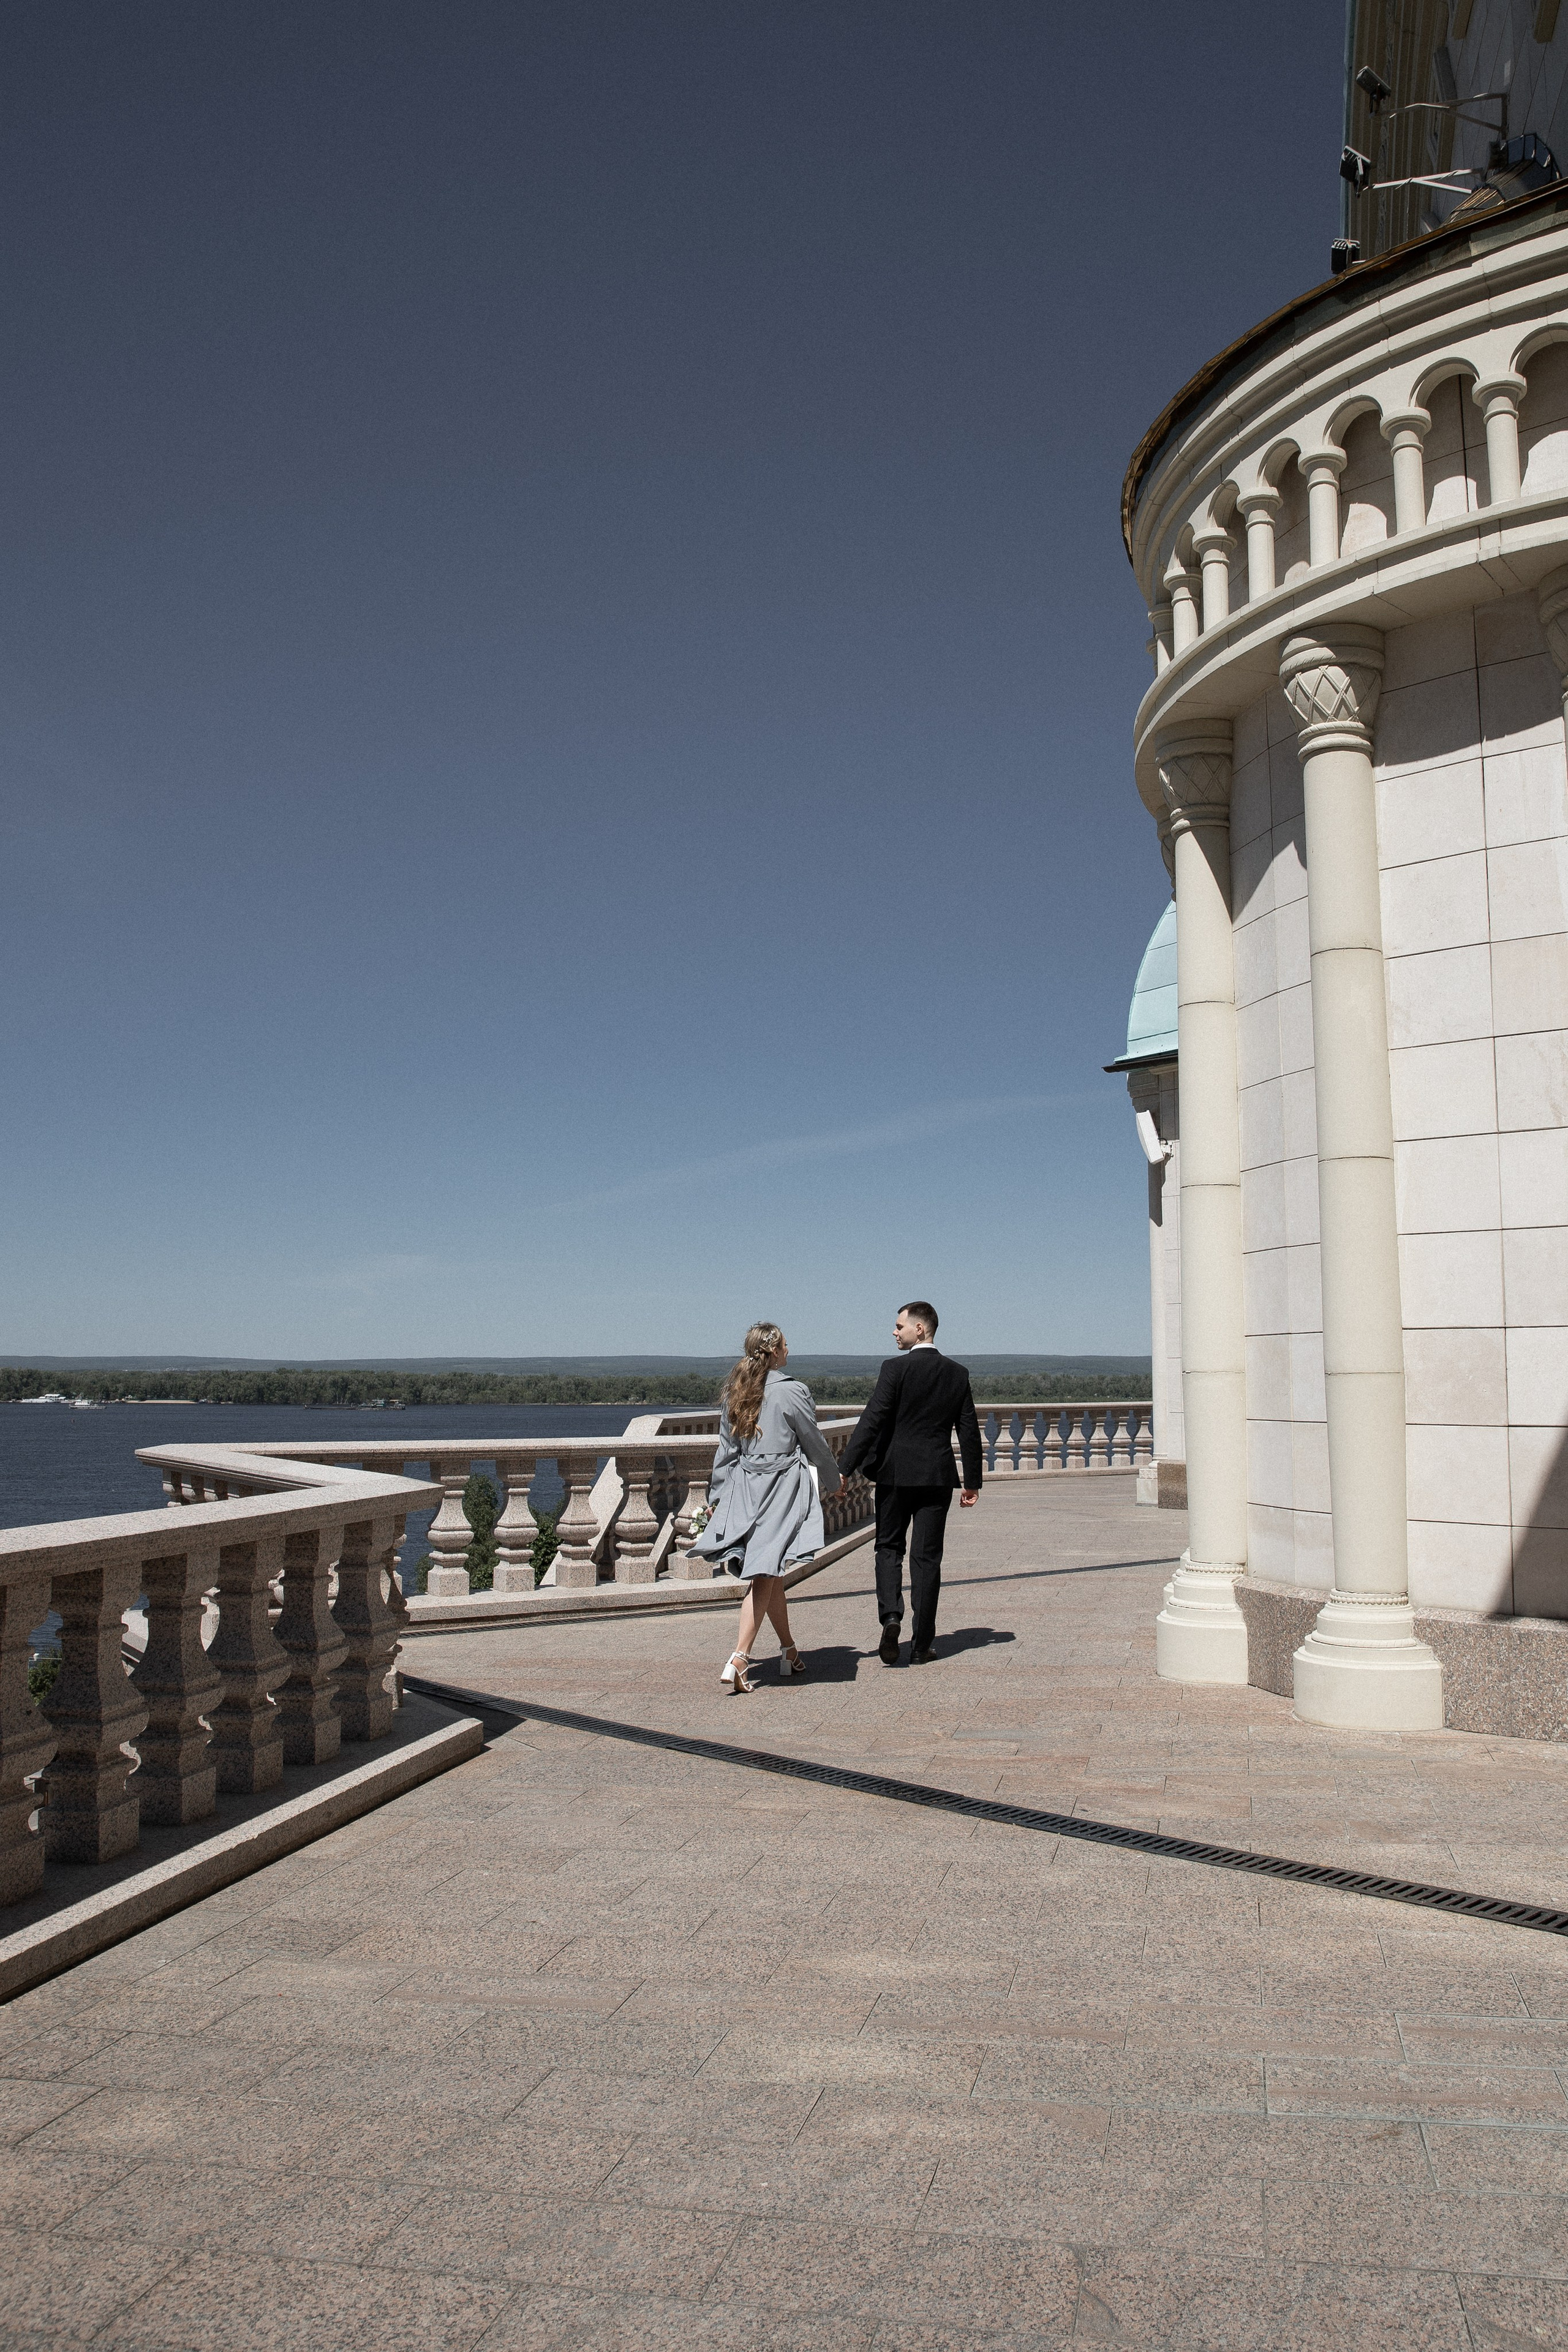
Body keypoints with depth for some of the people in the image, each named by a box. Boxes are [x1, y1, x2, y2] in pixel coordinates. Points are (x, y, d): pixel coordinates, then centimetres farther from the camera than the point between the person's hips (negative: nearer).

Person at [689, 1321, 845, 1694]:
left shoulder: (736, 1393, 6)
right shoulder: (791, 1391, -11)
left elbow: (726, 1449, 12)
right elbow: (816, 1444, -1)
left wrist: (716, 1496, 21)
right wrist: (833, 1481, 14)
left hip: (744, 1488, 6)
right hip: (783, 1487, -6)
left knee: (769, 1574, 16)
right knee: (765, 1576, -6)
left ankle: (789, 1652, 29)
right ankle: (738, 1661, -15)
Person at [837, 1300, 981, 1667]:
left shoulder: (896, 1368, -9)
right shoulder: (958, 1374, 4)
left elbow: (872, 1421, -14)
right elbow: (969, 1431, 6)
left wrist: (844, 1470, -12)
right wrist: (973, 1482, 13)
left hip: (896, 1474, -3)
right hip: (938, 1477, 3)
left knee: (889, 1547, 13)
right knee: (927, 1557, 6)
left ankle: (891, 1616, -8)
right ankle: (921, 1646, 8)